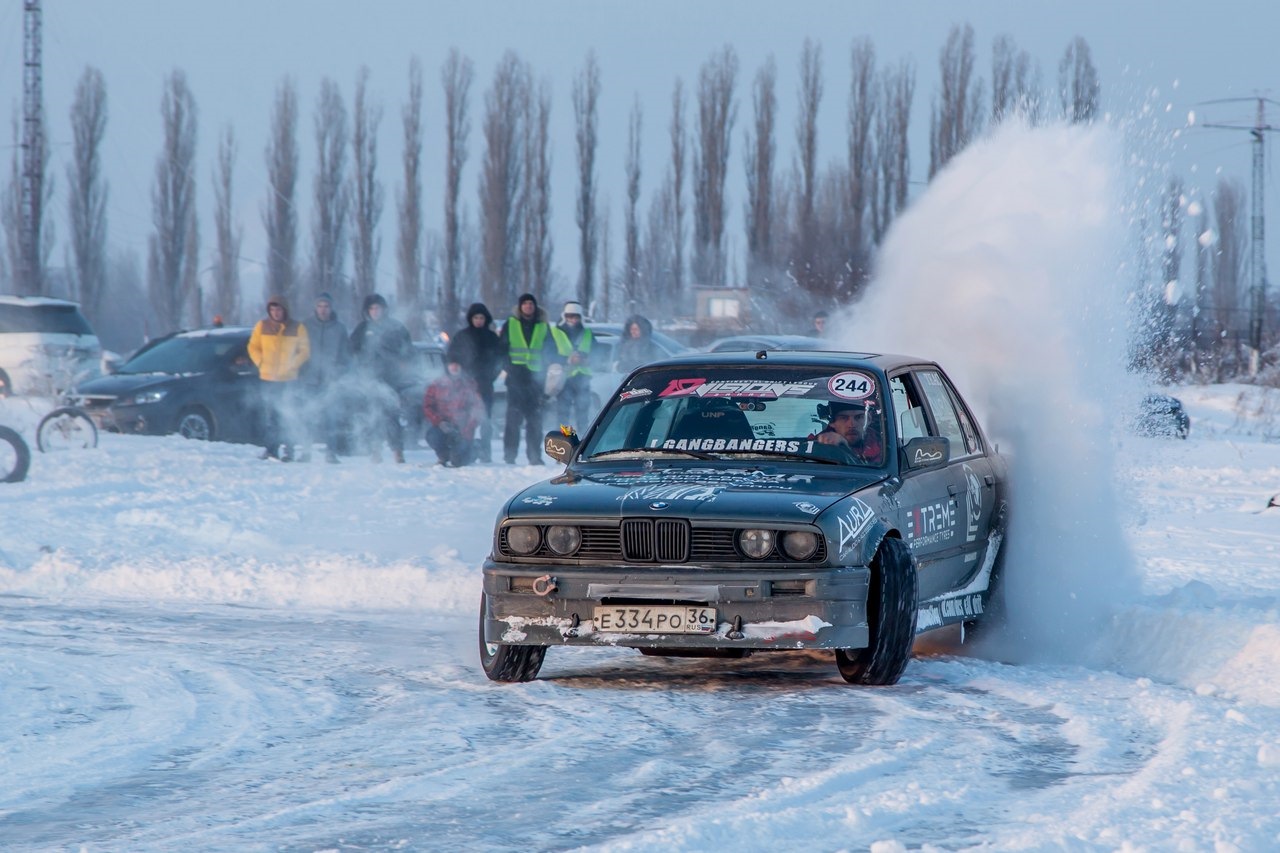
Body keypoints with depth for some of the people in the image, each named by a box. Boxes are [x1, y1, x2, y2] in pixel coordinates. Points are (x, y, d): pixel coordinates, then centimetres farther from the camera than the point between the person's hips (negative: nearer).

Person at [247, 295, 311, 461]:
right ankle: (270, 449, 7)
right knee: (269, 416, 2)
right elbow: (253, 347, 12)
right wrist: (261, 363, -3)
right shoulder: (262, 326, 6)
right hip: (267, 378, 2)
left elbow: (305, 351, 4)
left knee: (286, 416, -6)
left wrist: (291, 365, -8)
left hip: (288, 379, -2)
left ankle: (287, 450, -7)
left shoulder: (297, 328, 2)